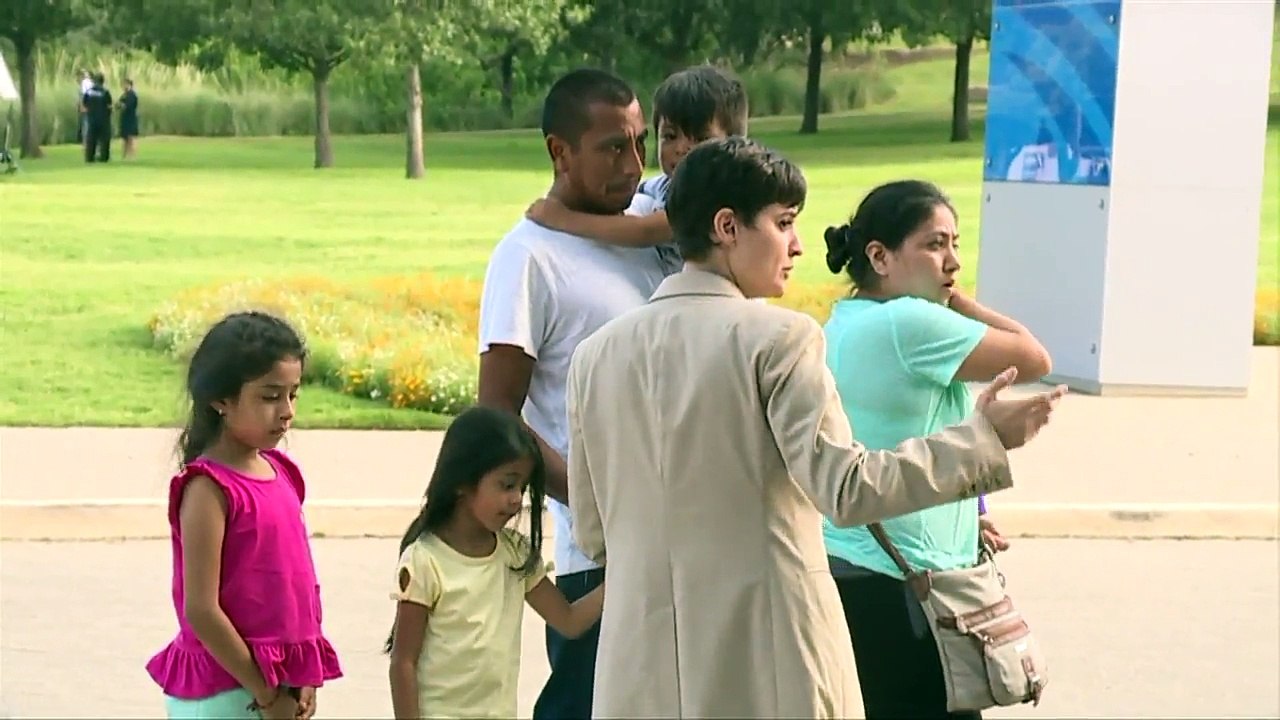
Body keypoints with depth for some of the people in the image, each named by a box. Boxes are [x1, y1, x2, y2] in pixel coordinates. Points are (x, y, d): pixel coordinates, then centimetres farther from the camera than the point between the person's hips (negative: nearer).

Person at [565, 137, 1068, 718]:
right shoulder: (778, 337, -9)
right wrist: (984, 437, -7)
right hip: (767, 666, -4)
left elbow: (591, 533, 11)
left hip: (643, 673, 5)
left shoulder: (596, 354, 7)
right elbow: (847, 489, -15)